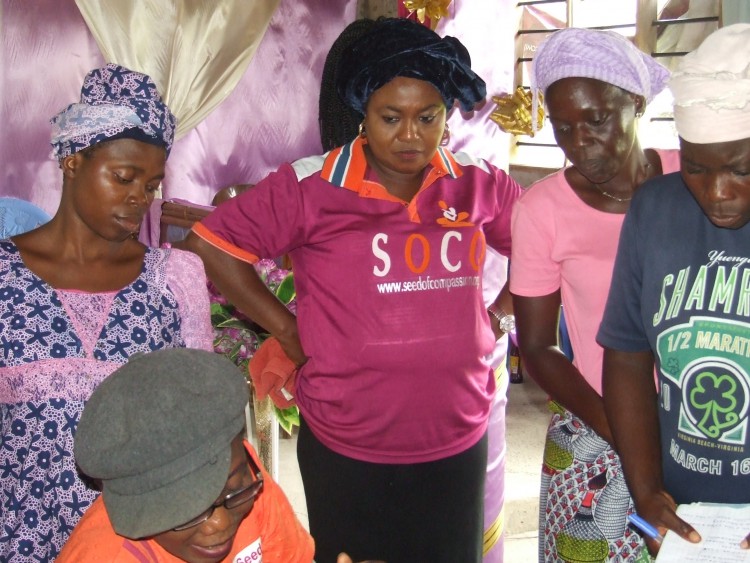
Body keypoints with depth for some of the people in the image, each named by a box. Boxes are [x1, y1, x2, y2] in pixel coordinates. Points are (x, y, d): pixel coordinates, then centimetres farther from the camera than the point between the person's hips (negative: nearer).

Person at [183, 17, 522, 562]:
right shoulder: (311, 187, -11)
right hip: (347, 450, -2)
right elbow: (212, 244, -7)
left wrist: (499, 311, 5)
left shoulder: (480, 185, -1)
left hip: (459, 443, 3)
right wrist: (288, 330, -7)